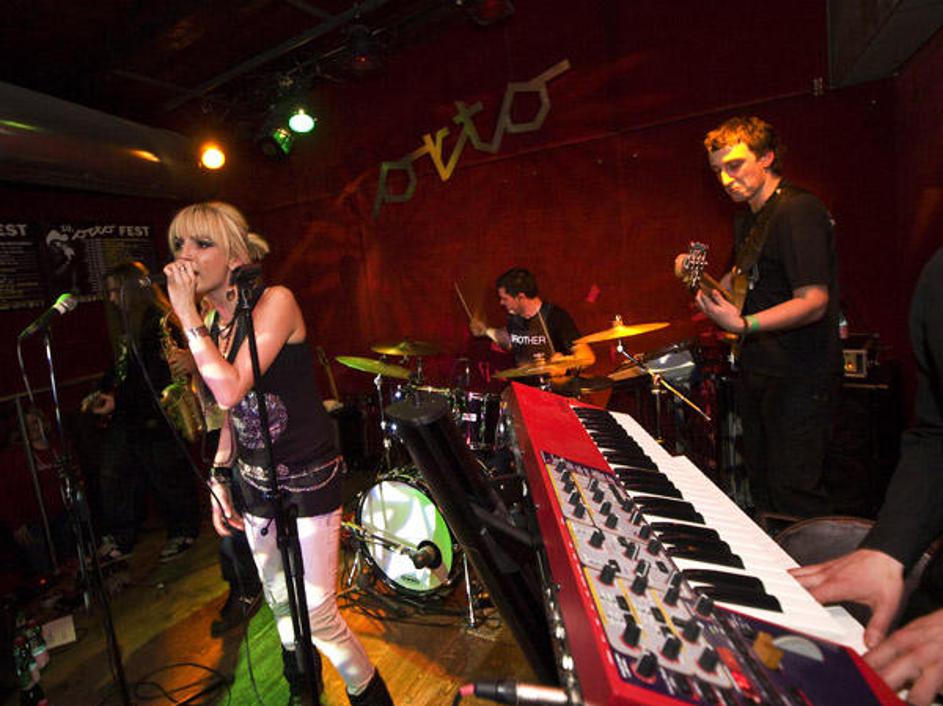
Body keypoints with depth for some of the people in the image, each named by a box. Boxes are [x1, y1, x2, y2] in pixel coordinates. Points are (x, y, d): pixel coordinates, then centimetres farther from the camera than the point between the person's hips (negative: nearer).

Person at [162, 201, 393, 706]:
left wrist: (187, 315, -21)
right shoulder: (212, 324, 5)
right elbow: (233, 414, 13)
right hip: (254, 482, 7)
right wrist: (219, 481, 12)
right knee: (280, 604, 22)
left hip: (307, 481, -7)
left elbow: (231, 390, -28)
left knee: (315, 614, -1)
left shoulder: (274, 302, -16)